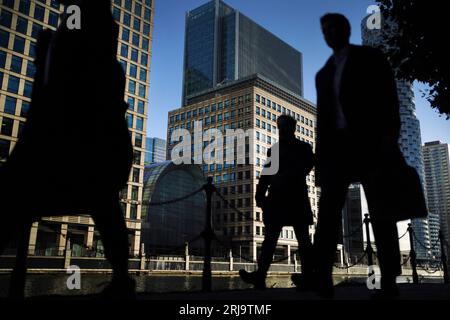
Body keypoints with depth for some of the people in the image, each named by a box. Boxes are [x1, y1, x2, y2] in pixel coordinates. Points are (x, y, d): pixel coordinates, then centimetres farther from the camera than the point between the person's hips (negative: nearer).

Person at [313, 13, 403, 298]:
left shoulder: (371, 58, 11)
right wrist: (320, 156, 7)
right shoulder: (324, 73, 24)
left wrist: (389, 138, -16)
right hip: (337, 147, 5)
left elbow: (389, 98, 0)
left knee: (381, 213, -4)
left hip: (370, 143, -4)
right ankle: (322, 279, -13)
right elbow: (322, 116, 18)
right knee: (327, 213, -9)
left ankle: (389, 282, 0)